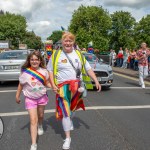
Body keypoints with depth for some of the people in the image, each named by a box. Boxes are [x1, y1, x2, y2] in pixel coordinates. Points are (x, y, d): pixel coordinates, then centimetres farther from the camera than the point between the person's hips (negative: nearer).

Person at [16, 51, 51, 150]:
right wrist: (17, 96, 6)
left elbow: (47, 83, 2)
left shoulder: (44, 71, -10)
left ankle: (40, 126, 59)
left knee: (40, 115, 23)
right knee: (33, 120, -8)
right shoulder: (25, 72, -16)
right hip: (30, 98, -2)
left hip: (42, 96, 3)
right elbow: (21, 85, -2)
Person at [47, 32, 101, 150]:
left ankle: (70, 119, 27)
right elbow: (50, 70, 5)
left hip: (77, 85, 2)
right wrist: (53, 85, -6)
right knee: (65, 112, 1)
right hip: (63, 87, -2)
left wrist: (96, 81, 0)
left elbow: (88, 69, 9)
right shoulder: (56, 55, 2)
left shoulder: (79, 54, 8)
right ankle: (68, 138, 17)